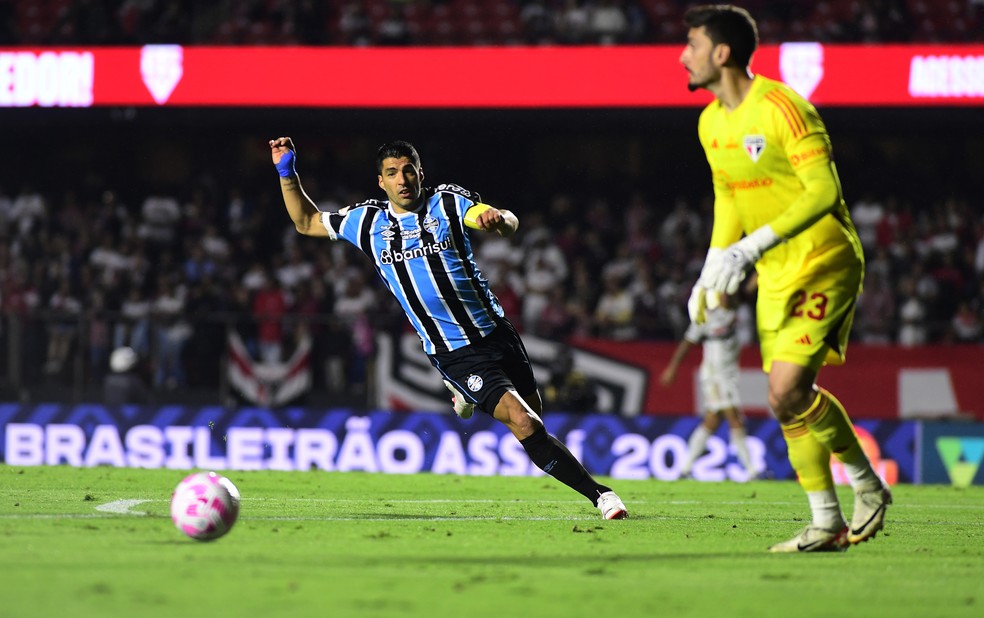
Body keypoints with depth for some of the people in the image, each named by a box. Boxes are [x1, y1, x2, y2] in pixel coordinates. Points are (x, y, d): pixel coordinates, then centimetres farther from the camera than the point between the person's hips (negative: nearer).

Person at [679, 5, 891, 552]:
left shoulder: (782, 108, -18)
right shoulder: (711, 123, 9)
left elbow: (823, 192, -24)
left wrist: (752, 248, -28)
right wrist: (712, 273, 13)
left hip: (824, 265, -8)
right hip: (776, 277, 8)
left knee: (787, 390, -18)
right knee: (793, 401, 5)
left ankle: (867, 483, 1)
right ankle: (827, 524, 14)